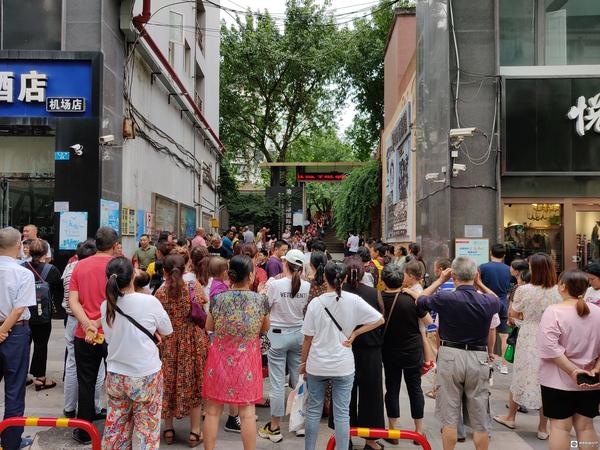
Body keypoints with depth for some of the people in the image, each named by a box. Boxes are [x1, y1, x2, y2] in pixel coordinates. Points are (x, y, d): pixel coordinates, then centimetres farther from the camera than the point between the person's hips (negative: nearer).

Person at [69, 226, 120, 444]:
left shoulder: (79, 266, 3)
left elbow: (73, 301, -4)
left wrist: (88, 324, -13)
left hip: (84, 335, 3)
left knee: (85, 383, 14)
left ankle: (84, 432, 24)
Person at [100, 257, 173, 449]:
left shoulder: (106, 305, -5)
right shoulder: (149, 302, -17)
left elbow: (109, 338, 9)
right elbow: (167, 331, -2)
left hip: (115, 376, 4)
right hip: (146, 376, -4)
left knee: (116, 428, 16)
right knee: (147, 429, 9)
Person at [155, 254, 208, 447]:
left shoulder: (160, 292, -7)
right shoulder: (194, 287, -9)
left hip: (168, 343, 1)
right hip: (192, 342, -1)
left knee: (168, 383, 16)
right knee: (193, 383, 10)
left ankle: (168, 429, 26)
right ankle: (195, 432, 17)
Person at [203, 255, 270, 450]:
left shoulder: (217, 299, -10)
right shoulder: (260, 300, -11)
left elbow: (209, 327, 6)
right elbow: (265, 328, 5)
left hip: (220, 359, 1)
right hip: (247, 361, 0)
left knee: (213, 411, 13)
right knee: (247, 412, 10)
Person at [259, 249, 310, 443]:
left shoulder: (274, 284, -15)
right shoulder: (307, 286, -6)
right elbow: (308, 310, 6)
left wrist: (266, 287, 7)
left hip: (278, 334, -3)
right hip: (299, 334, 3)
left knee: (277, 383, 4)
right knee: (298, 380, 15)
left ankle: (274, 428, 15)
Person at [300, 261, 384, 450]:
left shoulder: (315, 303, -9)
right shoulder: (353, 300, -9)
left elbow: (308, 338, -4)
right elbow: (380, 319, -5)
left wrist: (303, 362, 9)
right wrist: (354, 333, -2)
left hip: (316, 365, 1)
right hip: (343, 365, -1)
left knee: (313, 410, 16)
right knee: (342, 413, 8)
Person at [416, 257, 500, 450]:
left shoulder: (444, 298, -13)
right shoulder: (487, 302, -6)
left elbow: (420, 300, 7)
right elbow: (497, 301, 20)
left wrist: (439, 280, 12)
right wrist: (479, 284, 14)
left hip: (450, 356, -1)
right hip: (478, 357, 2)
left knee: (449, 416, 10)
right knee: (480, 419, 13)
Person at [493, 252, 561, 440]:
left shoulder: (524, 290, -17)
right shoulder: (559, 291, -13)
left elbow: (513, 312, -1)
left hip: (528, 340, -1)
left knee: (521, 376, 17)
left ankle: (510, 417, 34)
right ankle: (543, 428, 22)